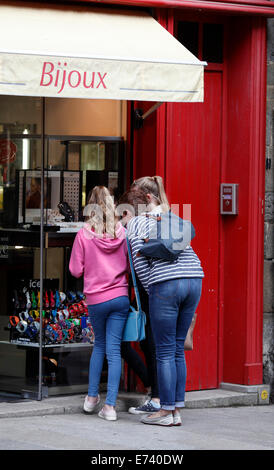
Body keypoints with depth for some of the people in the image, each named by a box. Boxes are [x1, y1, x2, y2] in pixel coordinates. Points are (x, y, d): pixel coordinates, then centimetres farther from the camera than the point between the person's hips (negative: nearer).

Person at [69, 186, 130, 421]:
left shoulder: (84, 235, -7)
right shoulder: (122, 233, -2)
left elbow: (76, 270, -2)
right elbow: (132, 267, 6)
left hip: (96, 299, -1)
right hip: (120, 296, 1)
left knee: (99, 345, 19)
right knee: (114, 349, 1)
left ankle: (92, 397, 22)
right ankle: (110, 405, -4)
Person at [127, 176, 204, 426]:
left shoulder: (138, 221, 3)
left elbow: (139, 260, -4)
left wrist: (150, 290, 3)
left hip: (166, 283, -6)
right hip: (194, 279, 6)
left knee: (165, 351, 0)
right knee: (178, 349, 12)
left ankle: (167, 411, 2)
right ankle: (177, 410, 12)